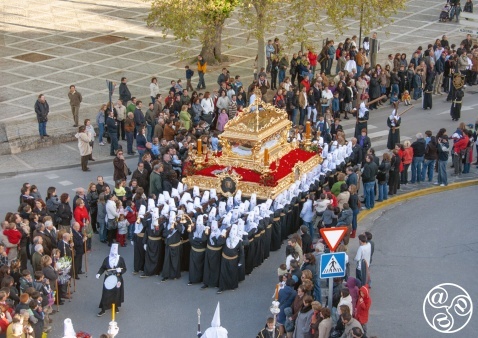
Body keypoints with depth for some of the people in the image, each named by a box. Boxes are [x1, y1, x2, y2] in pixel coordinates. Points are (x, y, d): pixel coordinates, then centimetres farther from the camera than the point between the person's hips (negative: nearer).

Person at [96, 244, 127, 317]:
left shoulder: (120, 259, -5)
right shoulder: (107, 259, -2)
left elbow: (124, 269, 0)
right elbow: (102, 268, 2)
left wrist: (120, 270, -22)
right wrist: (99, 274, -15)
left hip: (117, 279, 0)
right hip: (108, 279, 0)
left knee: (116, 293, 10)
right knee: (106, 294, -1)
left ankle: (116, 306, 33)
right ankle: (103, 309, 4)